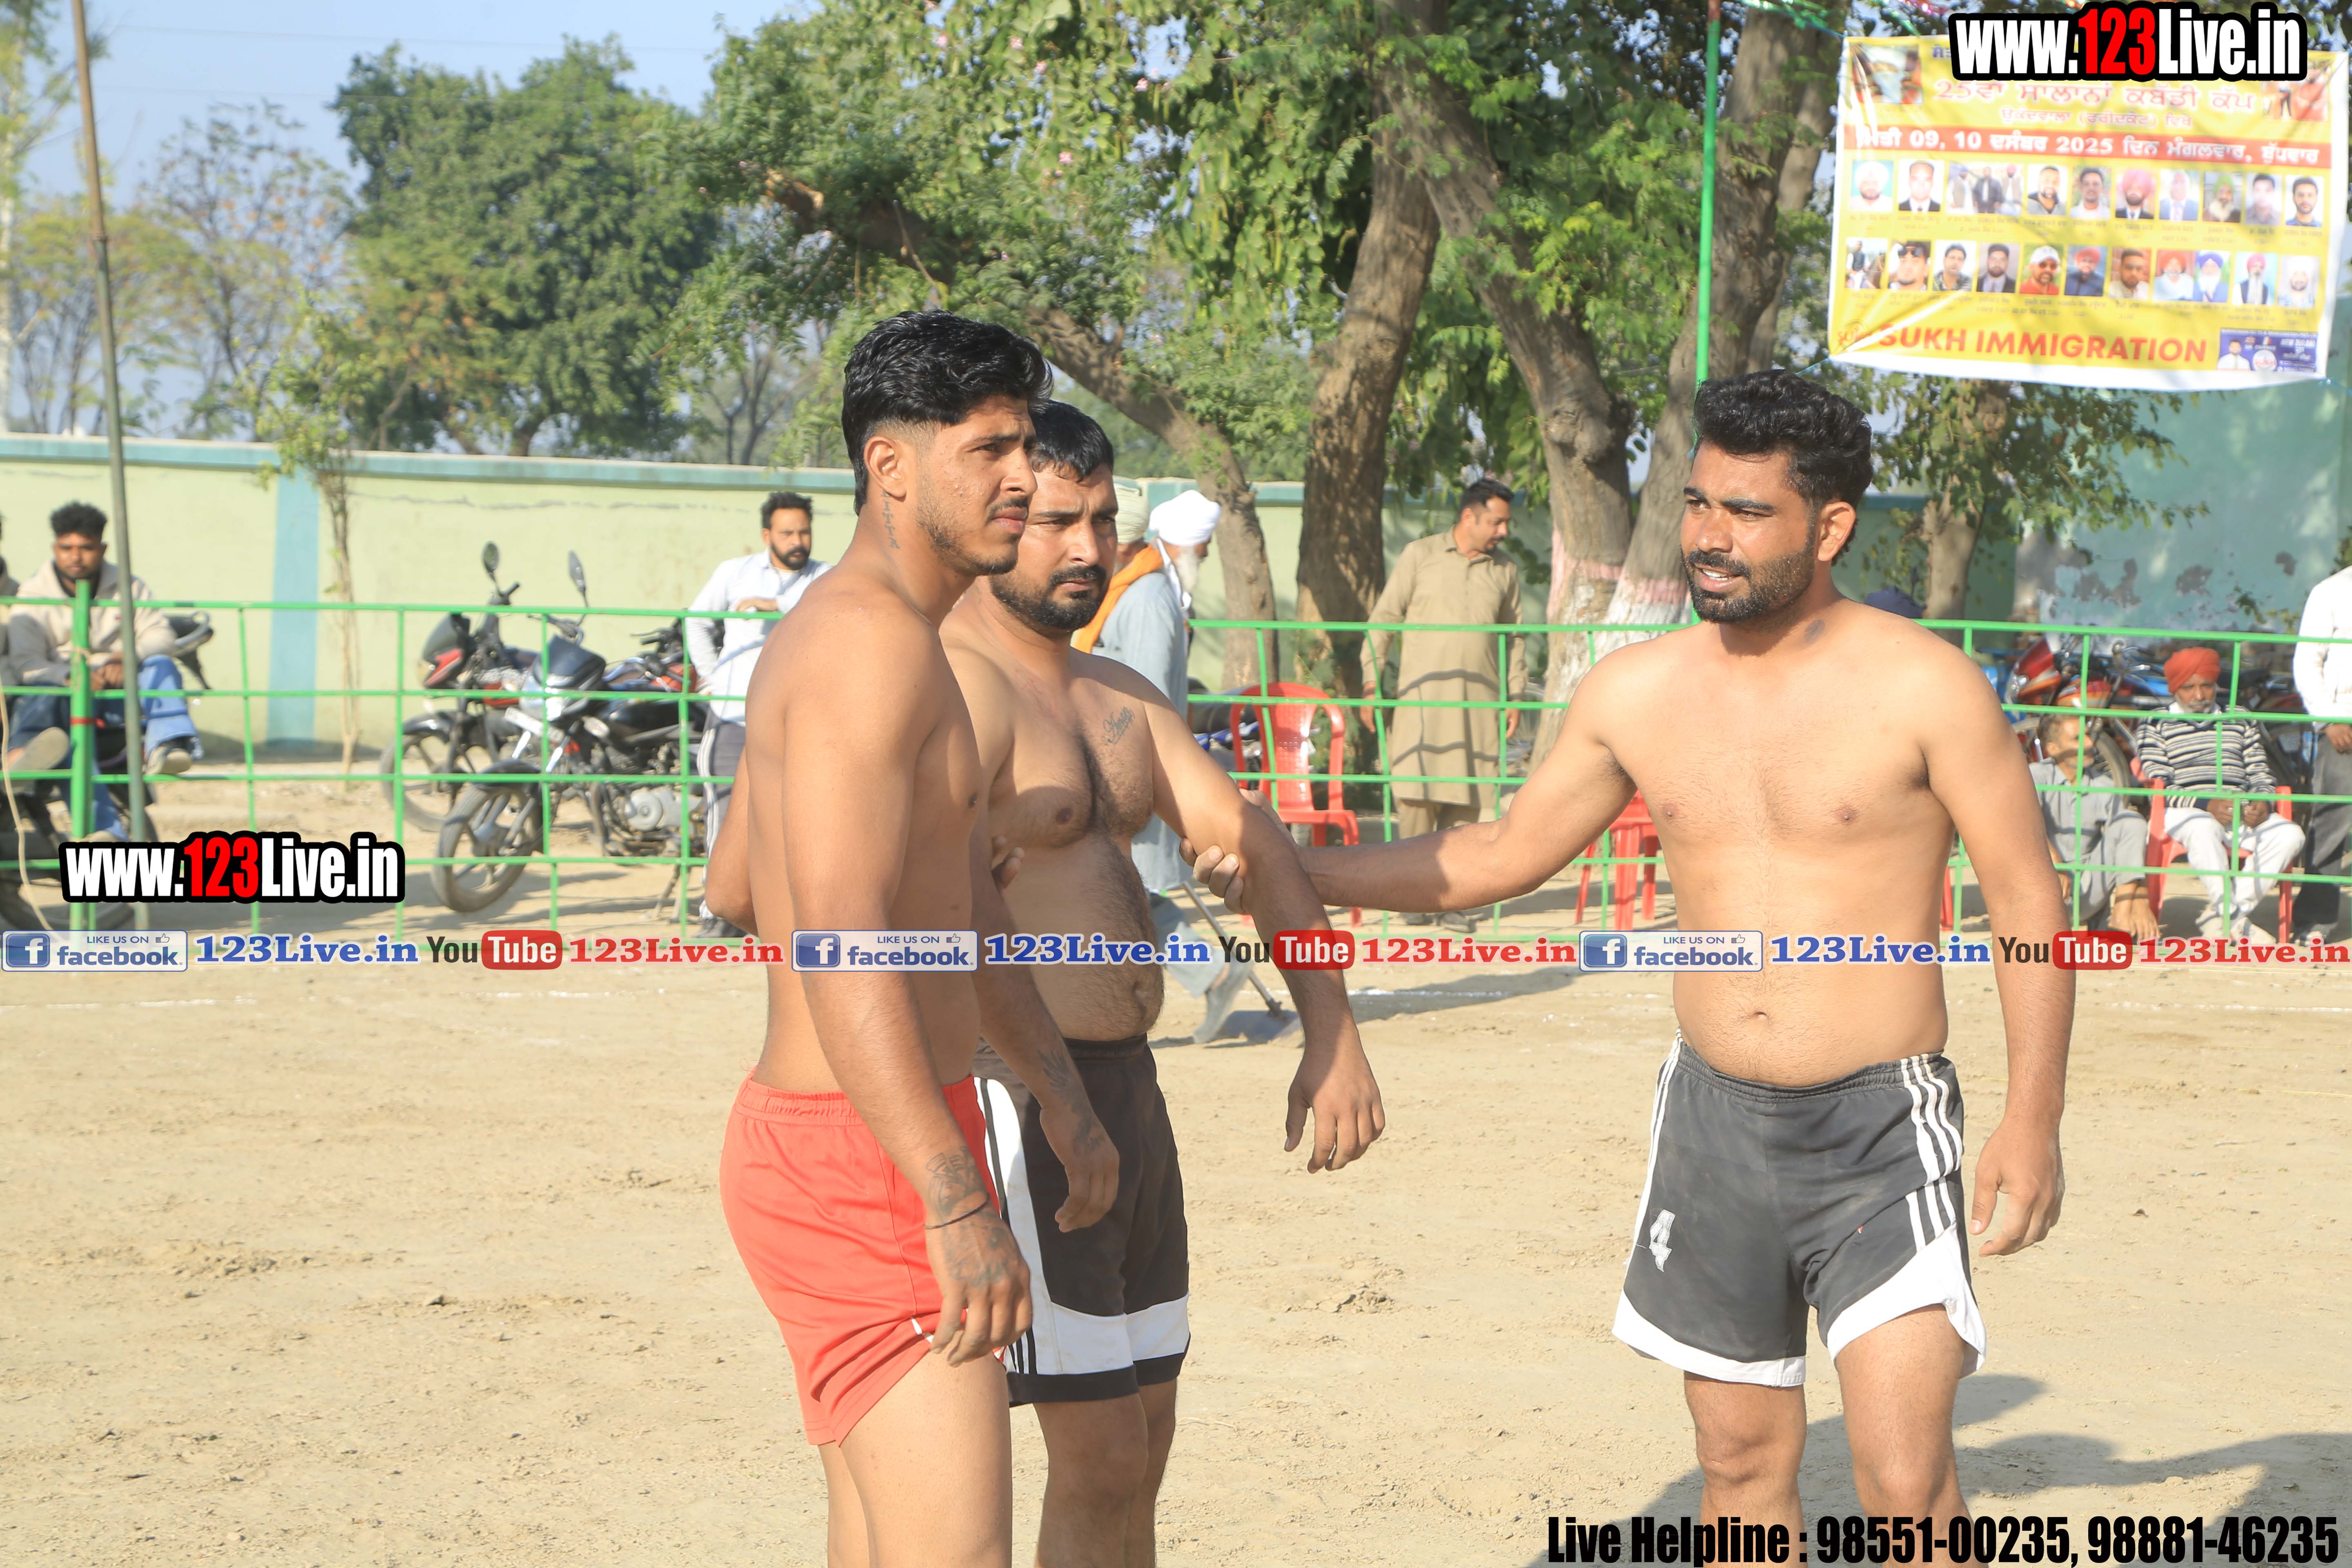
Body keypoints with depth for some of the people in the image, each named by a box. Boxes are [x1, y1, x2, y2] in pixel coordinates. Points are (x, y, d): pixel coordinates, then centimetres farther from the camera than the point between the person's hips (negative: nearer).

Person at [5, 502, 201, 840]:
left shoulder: (129, 588, 12)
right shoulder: (33, 597, 2)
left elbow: (159, 636, 1)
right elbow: (25, 665, -8)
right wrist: (71, 677, -29)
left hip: (119, 699, 3)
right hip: (66, 697, -3)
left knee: (160, 667, -24)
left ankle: (167, 746, -50)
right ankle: (106, 831, -53)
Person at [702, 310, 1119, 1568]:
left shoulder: (820, 634, 16)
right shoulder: (878, 641, -17)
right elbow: (838, 941, -27)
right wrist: (958, 1205, -34)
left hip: (806, 1133, 11)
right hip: (866, 1166, -11)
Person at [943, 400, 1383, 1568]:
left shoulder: (1119, 696, 16)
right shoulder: (959, 688, -15)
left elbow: (1248, 842, 13)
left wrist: (1332, 1036, 0)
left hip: (1126, 1084, 10)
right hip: (1022, 1092, -9)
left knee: (1140, 1448, 15)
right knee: (1101, 1465, -8)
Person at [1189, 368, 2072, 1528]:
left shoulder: (1922, 687, -9)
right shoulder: (1637, 693, 4)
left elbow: (2028, 904, -6)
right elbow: (1506, 853, 15)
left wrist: (2033, 1119, -14)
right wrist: (1286, 868, 7)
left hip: (1881, 1130, -4)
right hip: (1714, 1117, 5)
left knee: (1906, 1481, -13)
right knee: (1742, 1463, 12)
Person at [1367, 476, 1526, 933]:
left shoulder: (1505, 571, 14)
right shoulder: (1420, 556, 5)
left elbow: (1514, 638, 20)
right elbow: (1384, 619, 5)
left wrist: (1516, 697, 13)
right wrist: (1372, 681, -2)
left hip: (1479, 702, 3)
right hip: (1422, 694, -3)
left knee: (1465, 801, -2)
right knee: (1417, 792, -10)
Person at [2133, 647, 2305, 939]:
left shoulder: (2241, 721, 24)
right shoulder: (2155, 725, 9)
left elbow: (2261, 773, 20)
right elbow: (2158, 788, -3)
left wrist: (2262, 802, -6)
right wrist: (2206, 805, -19)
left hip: (2241, 813, 4)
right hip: (2183, 813, -4)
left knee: (2290, 835, -24)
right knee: (2203, 828, -41)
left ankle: (2218, 916, -25)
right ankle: (2234, 917, -39)